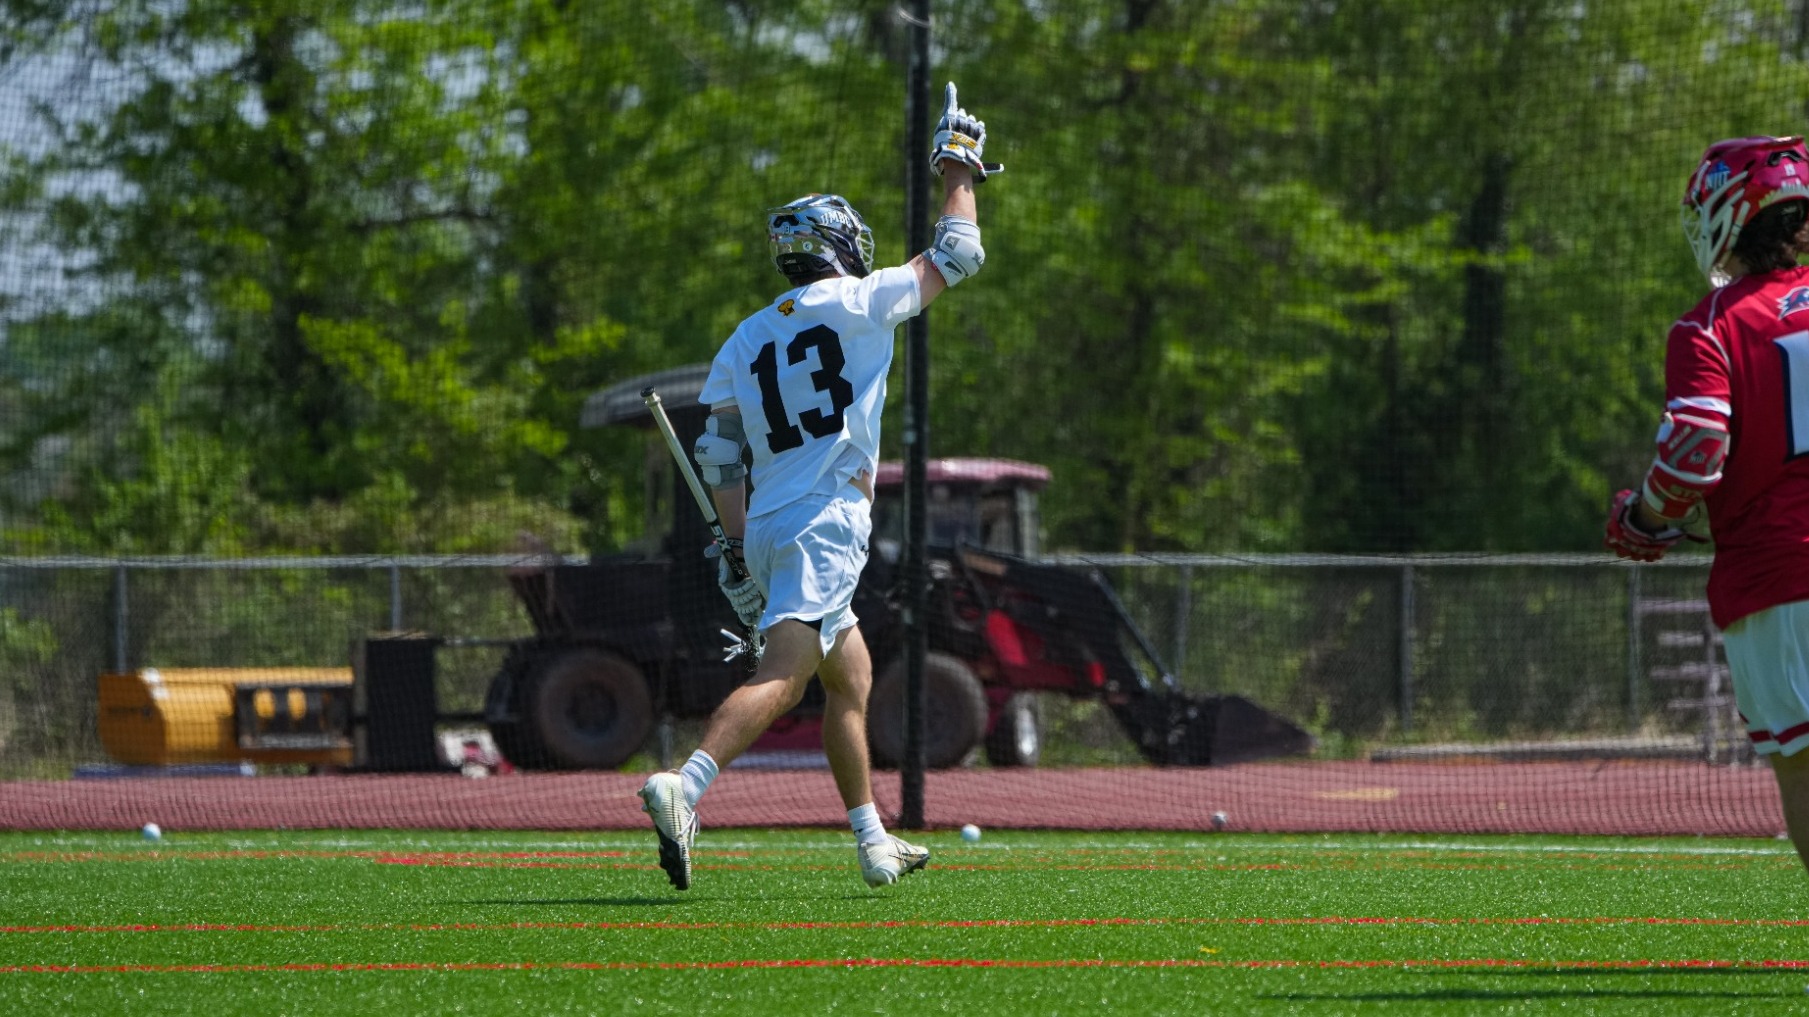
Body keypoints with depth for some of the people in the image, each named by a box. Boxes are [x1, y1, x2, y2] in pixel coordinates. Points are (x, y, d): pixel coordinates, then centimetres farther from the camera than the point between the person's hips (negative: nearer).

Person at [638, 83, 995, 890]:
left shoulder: (746, 340, 13)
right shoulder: (857, 304, -2)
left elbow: (717, 454, 7)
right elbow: (956, 256, 9)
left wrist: (736, 544, 11)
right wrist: (958, 168, 22)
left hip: (767, 530, 8)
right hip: (826, 526, -8)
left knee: (851, 677, 20)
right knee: (780, 678, -19)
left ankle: (873, 842, 24)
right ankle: (683, 787, -38)